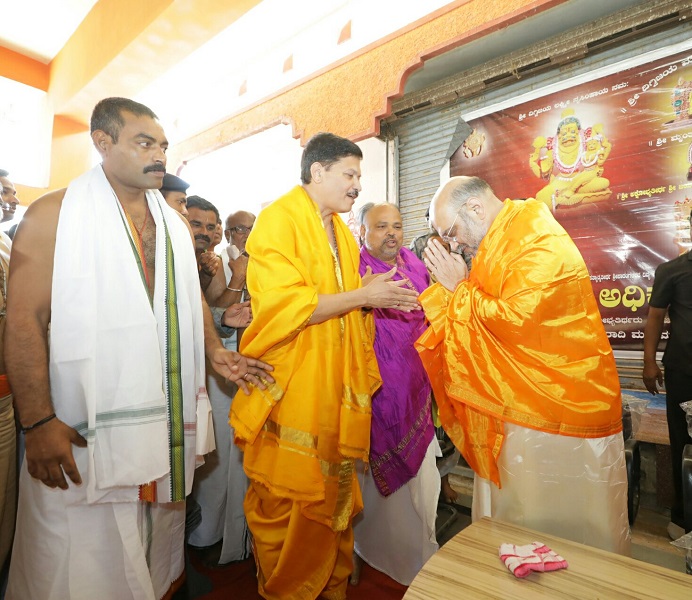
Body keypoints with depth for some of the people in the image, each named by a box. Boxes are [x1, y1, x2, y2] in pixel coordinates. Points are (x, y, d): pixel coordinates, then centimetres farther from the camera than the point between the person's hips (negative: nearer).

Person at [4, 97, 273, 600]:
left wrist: (216, 353, 5)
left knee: (159, 539, 20)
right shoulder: (53, 215, -6)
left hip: (168, 415, 5)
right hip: (88, 423, -4)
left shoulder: (175, 223, 11)